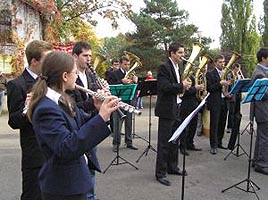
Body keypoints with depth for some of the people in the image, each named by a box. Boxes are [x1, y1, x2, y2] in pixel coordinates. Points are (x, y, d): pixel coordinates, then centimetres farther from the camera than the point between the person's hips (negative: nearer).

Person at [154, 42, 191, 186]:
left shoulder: (177, 68, 16)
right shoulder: (164, 67, -12)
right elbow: (164, 87, -23)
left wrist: (185, 85, 5)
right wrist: (181, 85, -17)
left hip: (176, 108, 9)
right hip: (166, 109, -9)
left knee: (174, 140, 17)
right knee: (164, 142, -4)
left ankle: (172, 167, 30)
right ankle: (160, 173, 5)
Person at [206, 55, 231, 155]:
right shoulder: (210, 74, -3)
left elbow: (227, 85, 18)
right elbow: (209, 88, -11)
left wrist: (228, 84, -5)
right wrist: (220, 83, -22)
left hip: (224, 101, 6)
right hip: (215, 102, -6)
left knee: (222, 124, 11)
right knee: (214, 125, -3)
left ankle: (219, 142, 24)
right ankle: (213, 146, 2)